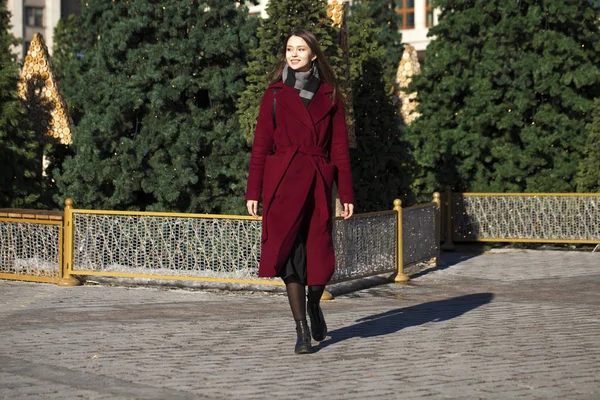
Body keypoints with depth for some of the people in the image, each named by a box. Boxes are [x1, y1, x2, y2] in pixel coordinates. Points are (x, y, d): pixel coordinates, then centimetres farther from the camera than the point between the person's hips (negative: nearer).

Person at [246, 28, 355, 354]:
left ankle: (313, 305, 32)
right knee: (291, 253, -4)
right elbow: (261, 144, 3)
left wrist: (346, 194, 2)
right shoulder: (275, 93, 5)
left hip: (318, 183, 1)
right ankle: (302, 330, 5)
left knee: (320, 257, 0)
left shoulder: (329, 95, 8)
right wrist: (253, 192, -3)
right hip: (283, 181, -1)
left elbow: (339, 147, 7)